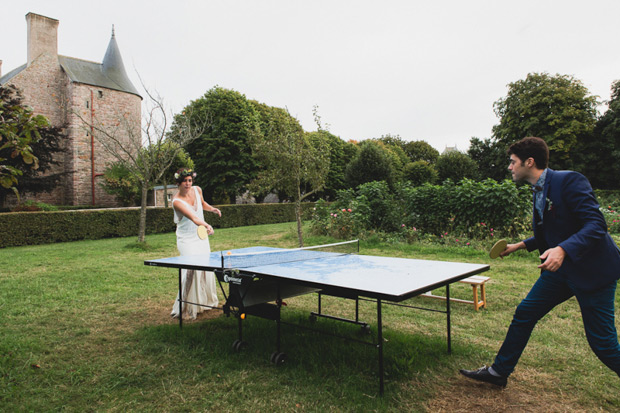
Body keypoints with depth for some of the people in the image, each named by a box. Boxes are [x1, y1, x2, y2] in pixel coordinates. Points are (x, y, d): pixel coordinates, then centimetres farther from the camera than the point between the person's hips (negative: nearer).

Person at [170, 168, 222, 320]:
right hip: (187, 240, -6)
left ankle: (205, 301, 34)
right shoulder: (177, 201, -22)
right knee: (191, 271, -16)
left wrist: (212, 209, 2)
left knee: (206, 269, 14)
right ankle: (185, 309, -3)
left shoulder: (197, 190, -3)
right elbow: (193, 217, -38)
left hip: (202, 236, 7)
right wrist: (206, 225, -54)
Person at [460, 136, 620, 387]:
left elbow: (596, 225, -25)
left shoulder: (569, 181, -18)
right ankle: (499, 372, 21)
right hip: (561, 269, 9)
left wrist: (562, 249, -37)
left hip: (593, 269, -8)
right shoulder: (539, 191, 9)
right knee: (524, 314, 8)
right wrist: (520, 245, 16)